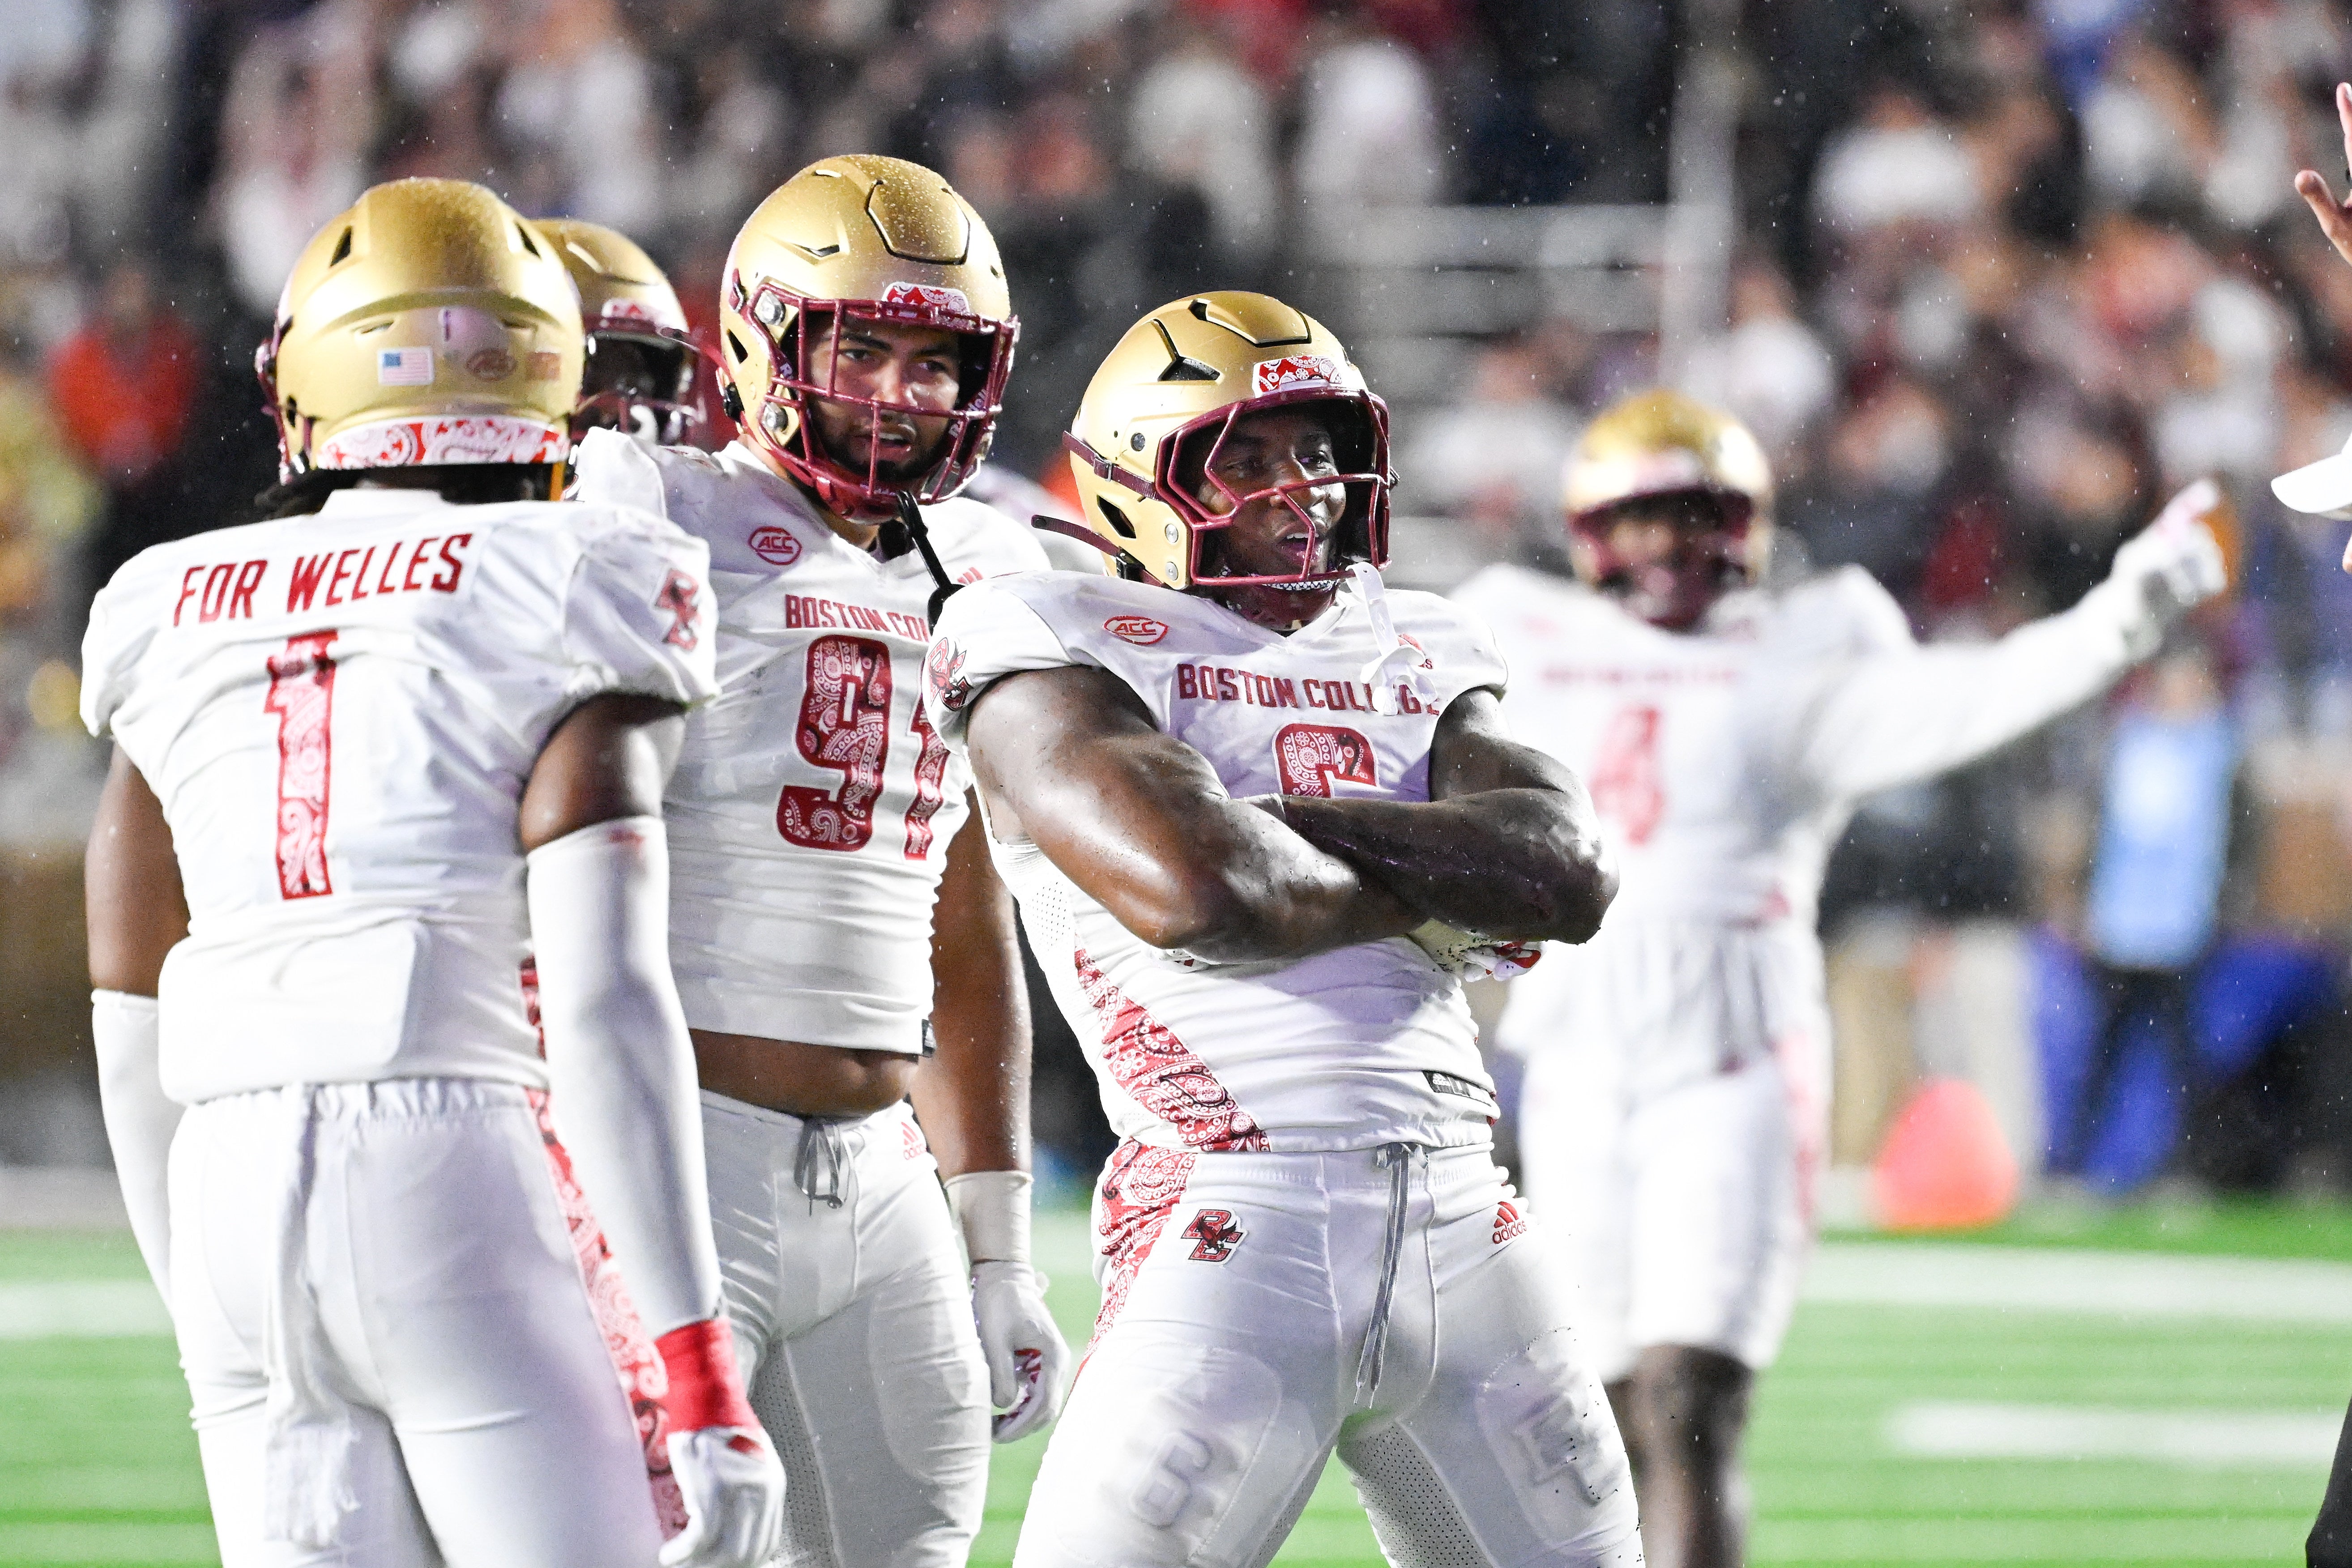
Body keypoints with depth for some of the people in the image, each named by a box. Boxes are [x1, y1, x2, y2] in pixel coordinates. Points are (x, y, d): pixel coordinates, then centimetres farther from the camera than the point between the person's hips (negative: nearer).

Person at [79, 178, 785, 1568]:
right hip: (478, 1200, -5)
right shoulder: (567, 609, -2)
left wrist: (208, 1325, 28)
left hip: (238, 1203, 5)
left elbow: (136, 1034, 16)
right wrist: (705, 1384, -12)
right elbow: (605, 1000, -11)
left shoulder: (180, 631, 14)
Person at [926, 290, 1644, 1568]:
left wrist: (1285, 815, -9)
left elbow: (1568, 876, -1)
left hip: (1467, 1228, 6)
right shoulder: (1057, 650, -2)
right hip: (1241, 1233, -6)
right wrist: (1430, 894, -2)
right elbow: (1191, 886, -20)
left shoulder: (1421, 659, 18)